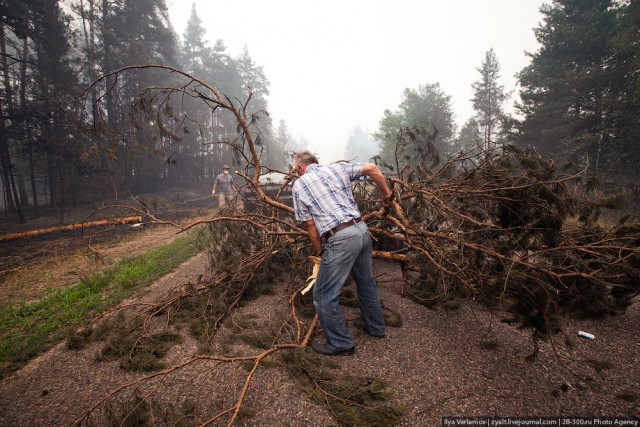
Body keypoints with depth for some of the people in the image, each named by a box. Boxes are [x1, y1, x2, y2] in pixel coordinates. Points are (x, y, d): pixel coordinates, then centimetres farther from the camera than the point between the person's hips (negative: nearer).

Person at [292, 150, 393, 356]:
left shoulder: (299, 185, 3)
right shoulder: (336, 168, 12)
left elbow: (310, 224, 3)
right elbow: (372, 169, 5)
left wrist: (320, 252, 14)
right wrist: (386, 194, 17)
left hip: (340, 239, -6)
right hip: (362, 230, 7)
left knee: (324, 296, 8)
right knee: (366, 282, 26)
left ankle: (340, 343, 21)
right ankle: (375, 327, 44)